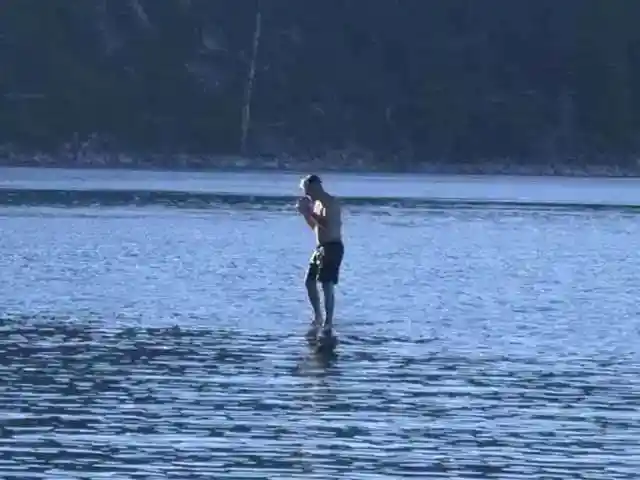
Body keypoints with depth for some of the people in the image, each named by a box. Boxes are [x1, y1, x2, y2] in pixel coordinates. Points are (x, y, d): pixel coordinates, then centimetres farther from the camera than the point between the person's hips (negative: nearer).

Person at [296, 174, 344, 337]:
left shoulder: (331, 203, -13)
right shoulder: (318, 203, 16)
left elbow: (327, 225, -25)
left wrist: (310, 212, -19)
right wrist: (305, 213, 10)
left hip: (332, 247, -10)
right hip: (320, 247, 10)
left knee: (327, 285, -12)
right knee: (309, 281, 13)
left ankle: (328, 323, -11)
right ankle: (318, 317, 24)